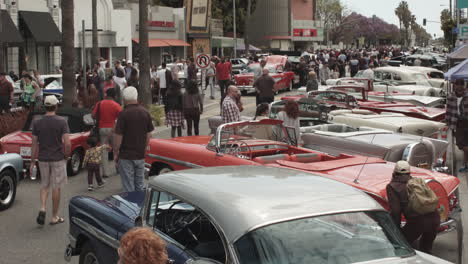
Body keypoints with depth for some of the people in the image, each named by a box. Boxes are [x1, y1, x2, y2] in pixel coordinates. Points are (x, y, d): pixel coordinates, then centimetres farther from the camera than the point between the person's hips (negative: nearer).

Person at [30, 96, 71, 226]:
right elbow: (67, 143, -16)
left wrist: (32, 162, 8)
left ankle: (42, 209, -3)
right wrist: (66, 156, 1)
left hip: (43, 159, 3)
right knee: (56, 187, 7)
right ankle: (54, 217, 14)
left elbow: (34, 145, 0)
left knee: (44, 185, 18)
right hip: (58, 159, -2)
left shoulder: (37, 123, -2)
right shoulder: (61, 122, -10)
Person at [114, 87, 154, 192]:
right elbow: (148, 134, 7)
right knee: (139, 185, 15)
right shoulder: (145, 112, 0)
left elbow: (118, 136, -13)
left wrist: (115, 153, -2)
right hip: (140, 155, 5)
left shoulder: (123, 114, -15)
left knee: (129, 188, 3)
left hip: (126, 156, -5)